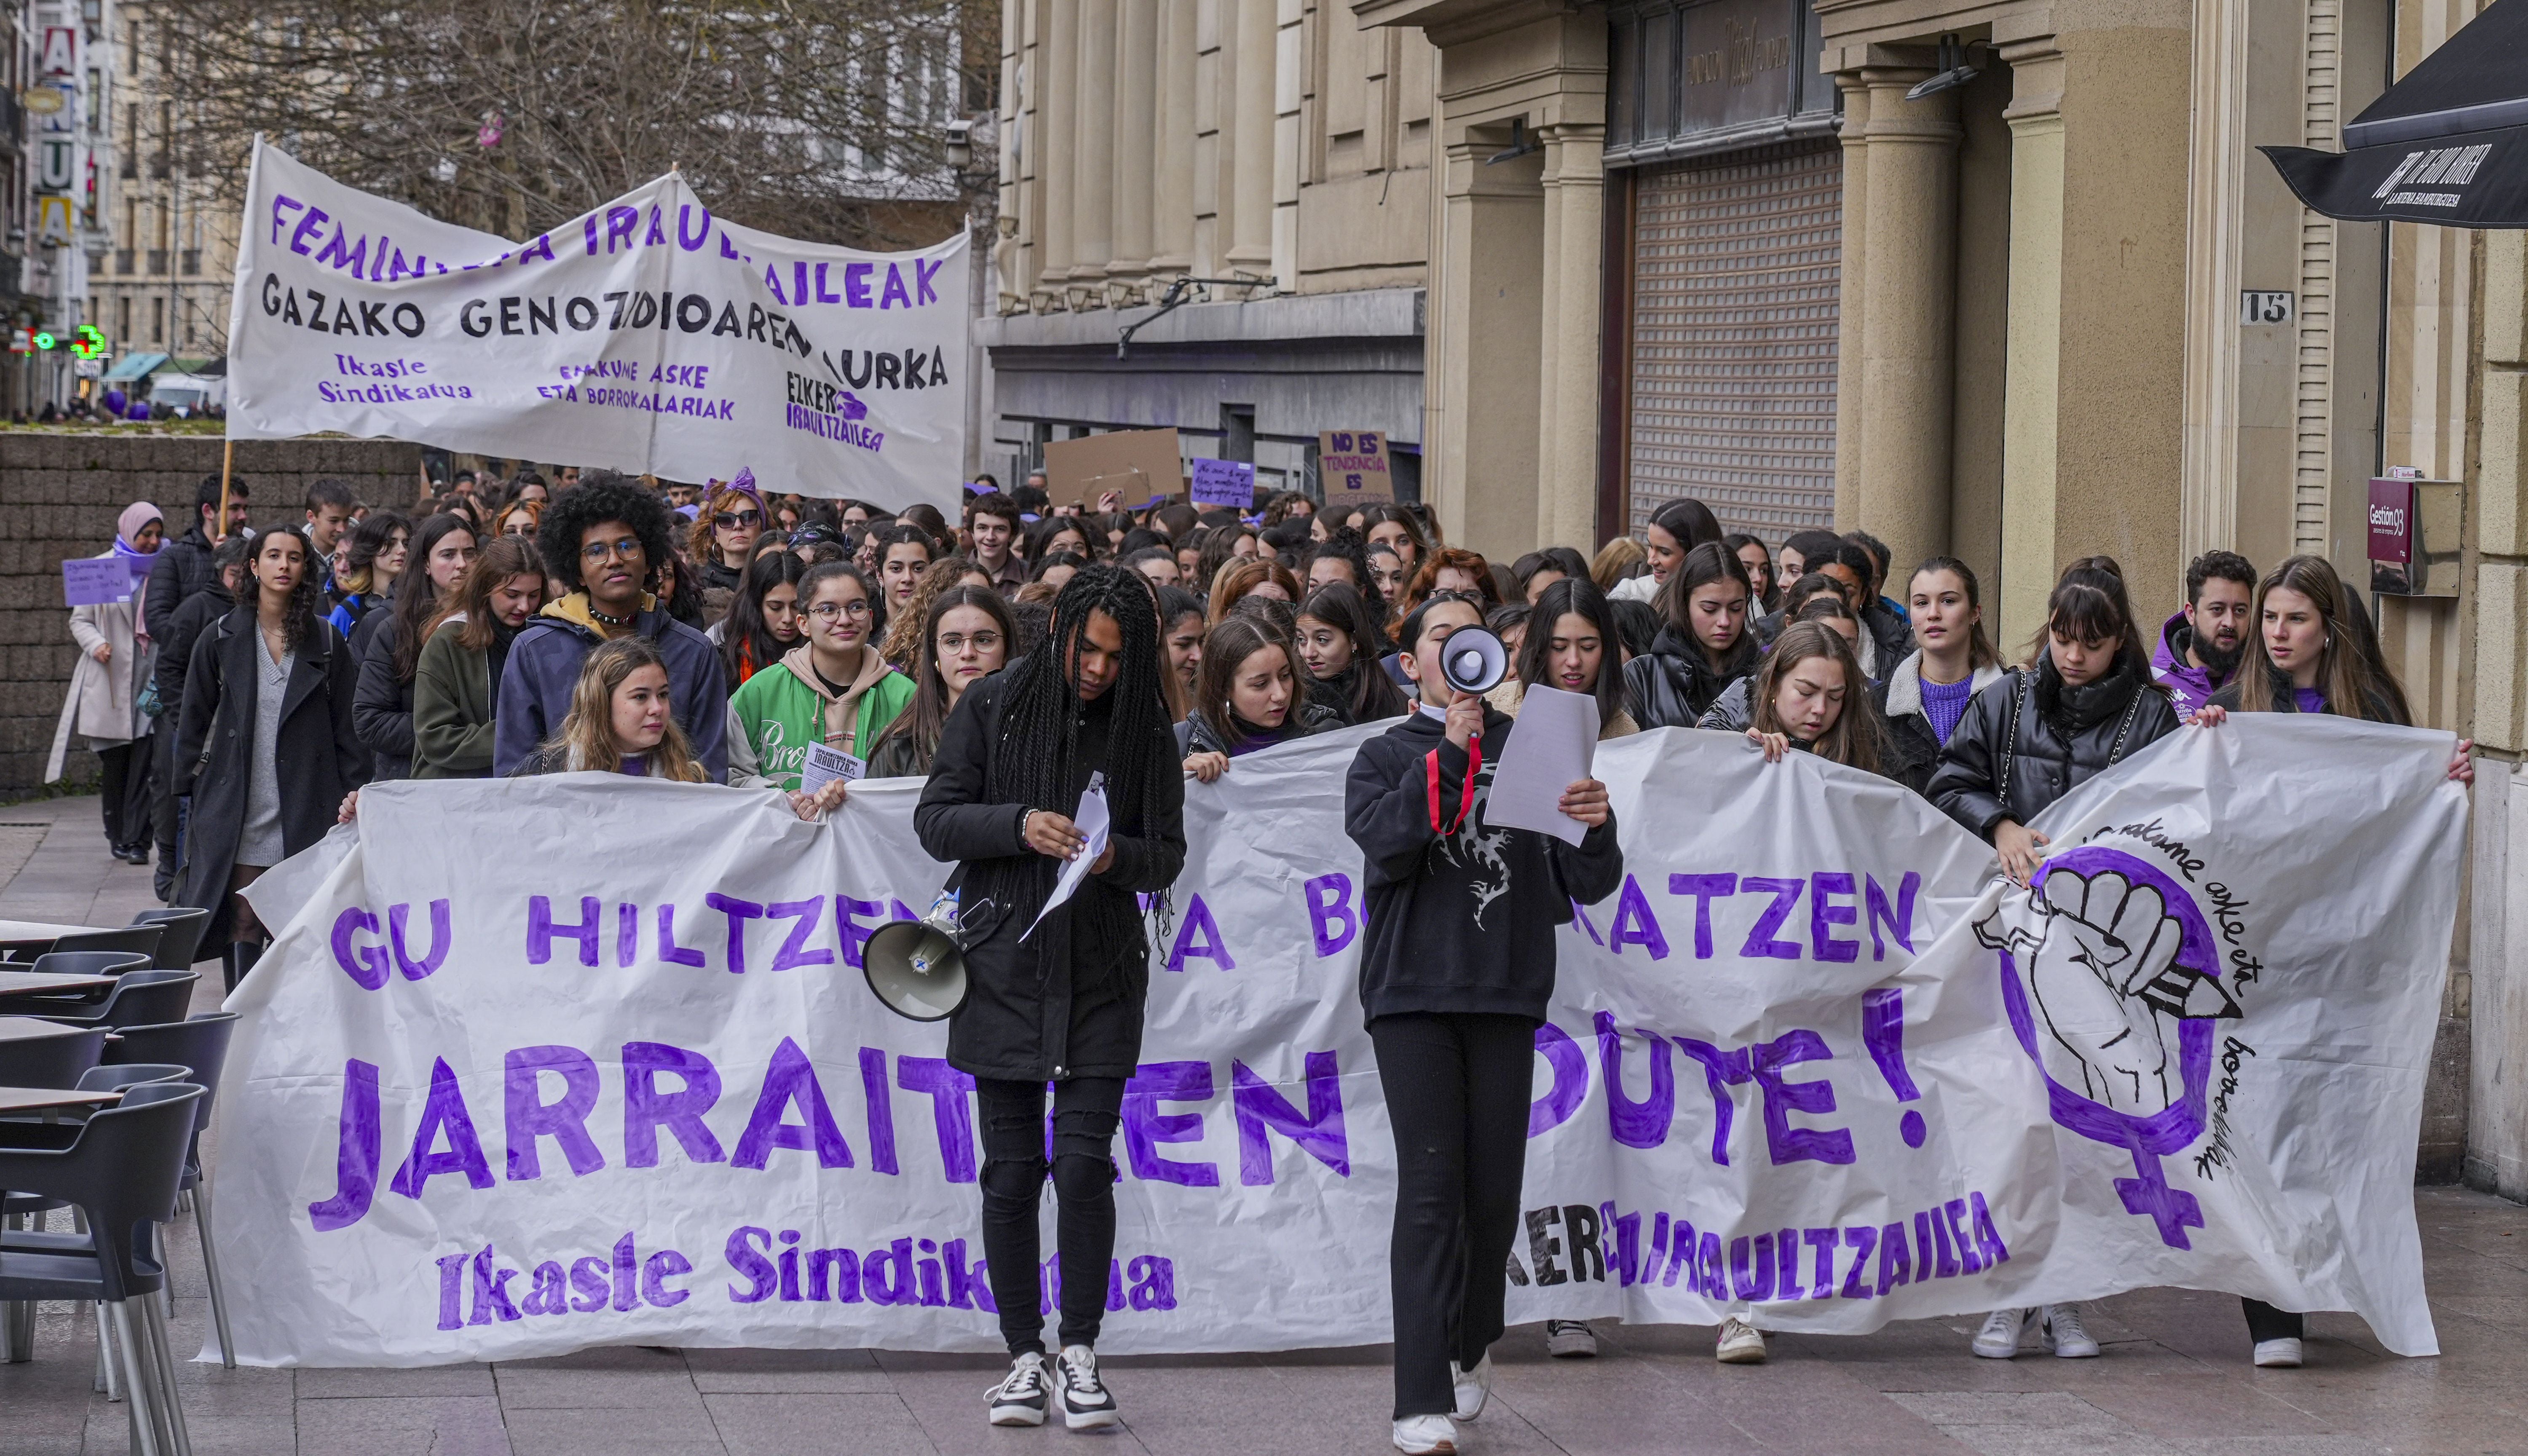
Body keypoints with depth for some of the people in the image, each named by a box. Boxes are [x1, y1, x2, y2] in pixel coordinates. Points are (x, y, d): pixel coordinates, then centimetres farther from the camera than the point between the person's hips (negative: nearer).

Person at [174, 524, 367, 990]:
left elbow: (345, 729, 9)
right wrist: (192, 801, 5)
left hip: (306, 810, 0)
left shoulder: (327, 642, 7)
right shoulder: (220, 640, 7)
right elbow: (194, 724, 10)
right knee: (243, 923, -1)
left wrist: (355, 797, 2)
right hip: (237, 809, 0)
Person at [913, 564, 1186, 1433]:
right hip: (1004, 966, 0)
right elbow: (934, 821, 0)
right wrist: (1019, 824, -17)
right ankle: (1025, 1356, 12)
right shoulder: (992, 709, 1)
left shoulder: (1144, 731, 5)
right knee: (1011, 1169, 2)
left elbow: (1168, 856, 5)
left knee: (1084, 1162, -9)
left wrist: (1115, 855, -17)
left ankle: (1080, 1353, 3)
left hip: (1102, 976, 0)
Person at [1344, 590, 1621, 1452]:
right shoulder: (1386, 757, 10)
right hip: (1414, 992, -2)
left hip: (1506, 993, 2)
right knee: (1431, 1189, -10)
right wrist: (1446, 754, -15)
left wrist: (1597, 829, -15)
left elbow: (1587, 887, 6)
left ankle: (1473, 1343, 32)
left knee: (1495, 1190, 4)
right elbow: (1387, 845, -11)